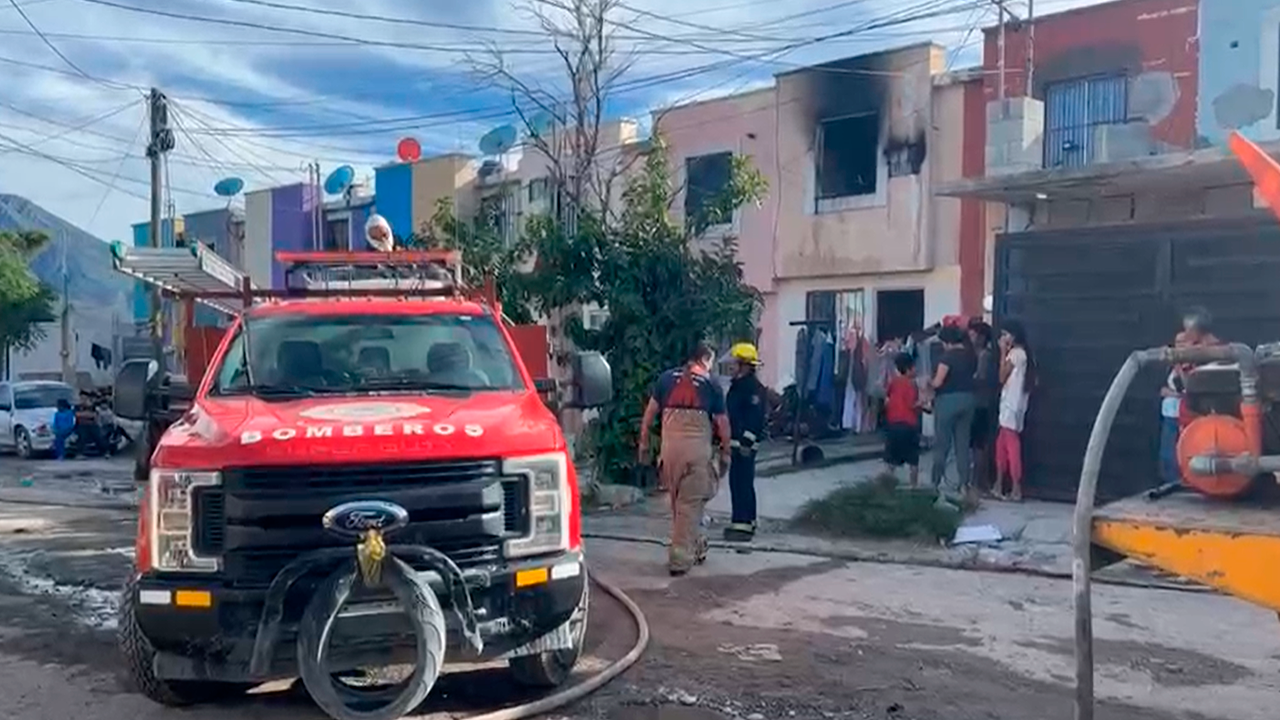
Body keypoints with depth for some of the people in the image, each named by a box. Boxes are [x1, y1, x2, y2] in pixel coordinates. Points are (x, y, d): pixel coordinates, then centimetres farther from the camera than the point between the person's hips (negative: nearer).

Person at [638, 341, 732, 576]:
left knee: (679, 501, 18)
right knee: (691, 503, 1)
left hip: (670, 448, 3)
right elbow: (722, 424, 8)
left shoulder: (666, 378, 11)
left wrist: (644, 443, 18)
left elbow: (649, 413, 11)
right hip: (697, 449, -3)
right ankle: (680, 559, -1)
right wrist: (725, 453, 18)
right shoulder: (710, 385, 5)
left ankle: (697, 547, 31)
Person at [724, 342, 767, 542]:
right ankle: (747, 522, 24)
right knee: (739, 483, 16)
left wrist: (746, 442, -23)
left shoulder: (754, 387, -14)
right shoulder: (737, 385, 17)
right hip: (735, 442, 11)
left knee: (742, 483, -11)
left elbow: (755, 417, -20)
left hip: (744, 444, -11)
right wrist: (726, 439, 24)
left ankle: (742, 524, -11)